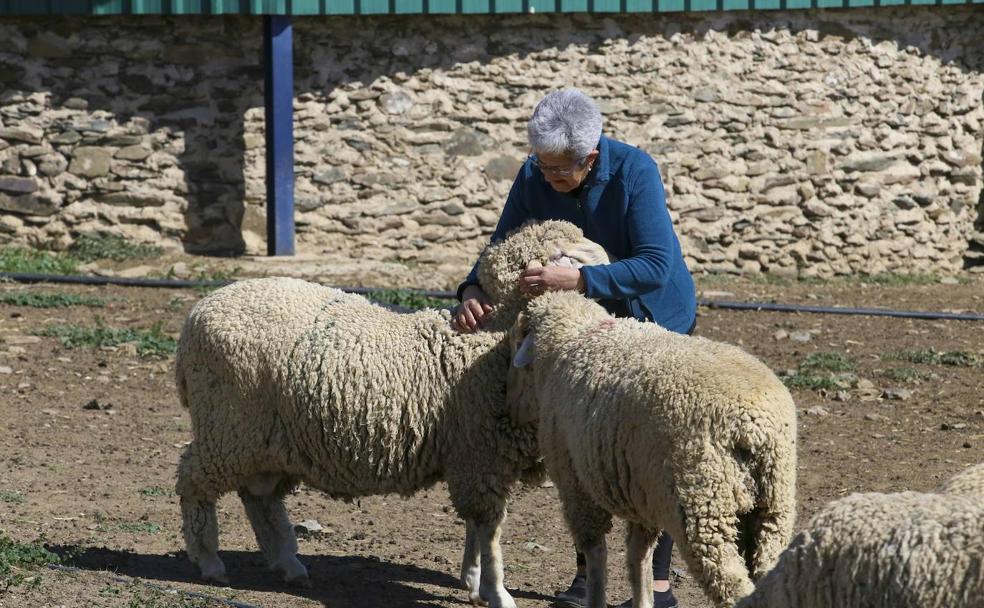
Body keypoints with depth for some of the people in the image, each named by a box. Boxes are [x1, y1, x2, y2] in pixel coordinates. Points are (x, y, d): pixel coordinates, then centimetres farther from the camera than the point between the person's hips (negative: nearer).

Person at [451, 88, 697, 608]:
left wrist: (576, 279, -44)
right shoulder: (534, 179, -17)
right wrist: (473, 292, -31)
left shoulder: (634, 172, -31)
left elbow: (655, 266, -36)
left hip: (655, 316, -5)